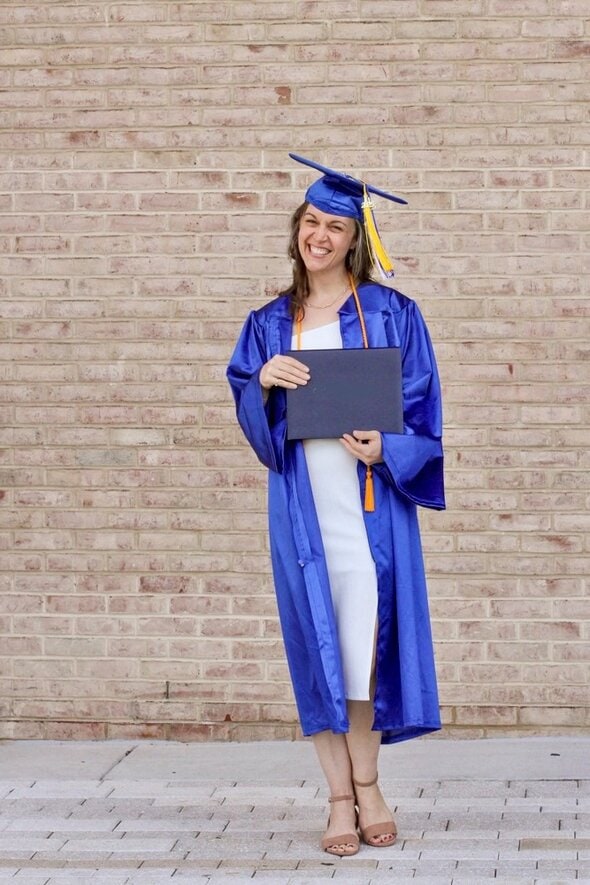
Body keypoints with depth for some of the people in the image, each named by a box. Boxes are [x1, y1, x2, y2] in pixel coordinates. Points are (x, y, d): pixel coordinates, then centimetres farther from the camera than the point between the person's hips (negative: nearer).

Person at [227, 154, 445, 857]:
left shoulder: (390, 314, 3)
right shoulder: (269, 324, 12)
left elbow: (421, 406, 0)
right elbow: (251, 419, 10)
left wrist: (385, 448, -18)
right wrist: (264, 381, -11)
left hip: (371, 501, -2)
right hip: (301, 505, 3)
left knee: (367, 639, -5)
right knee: (318, 643, 2)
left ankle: (365, 786, 12)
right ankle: (341, 798, 10)